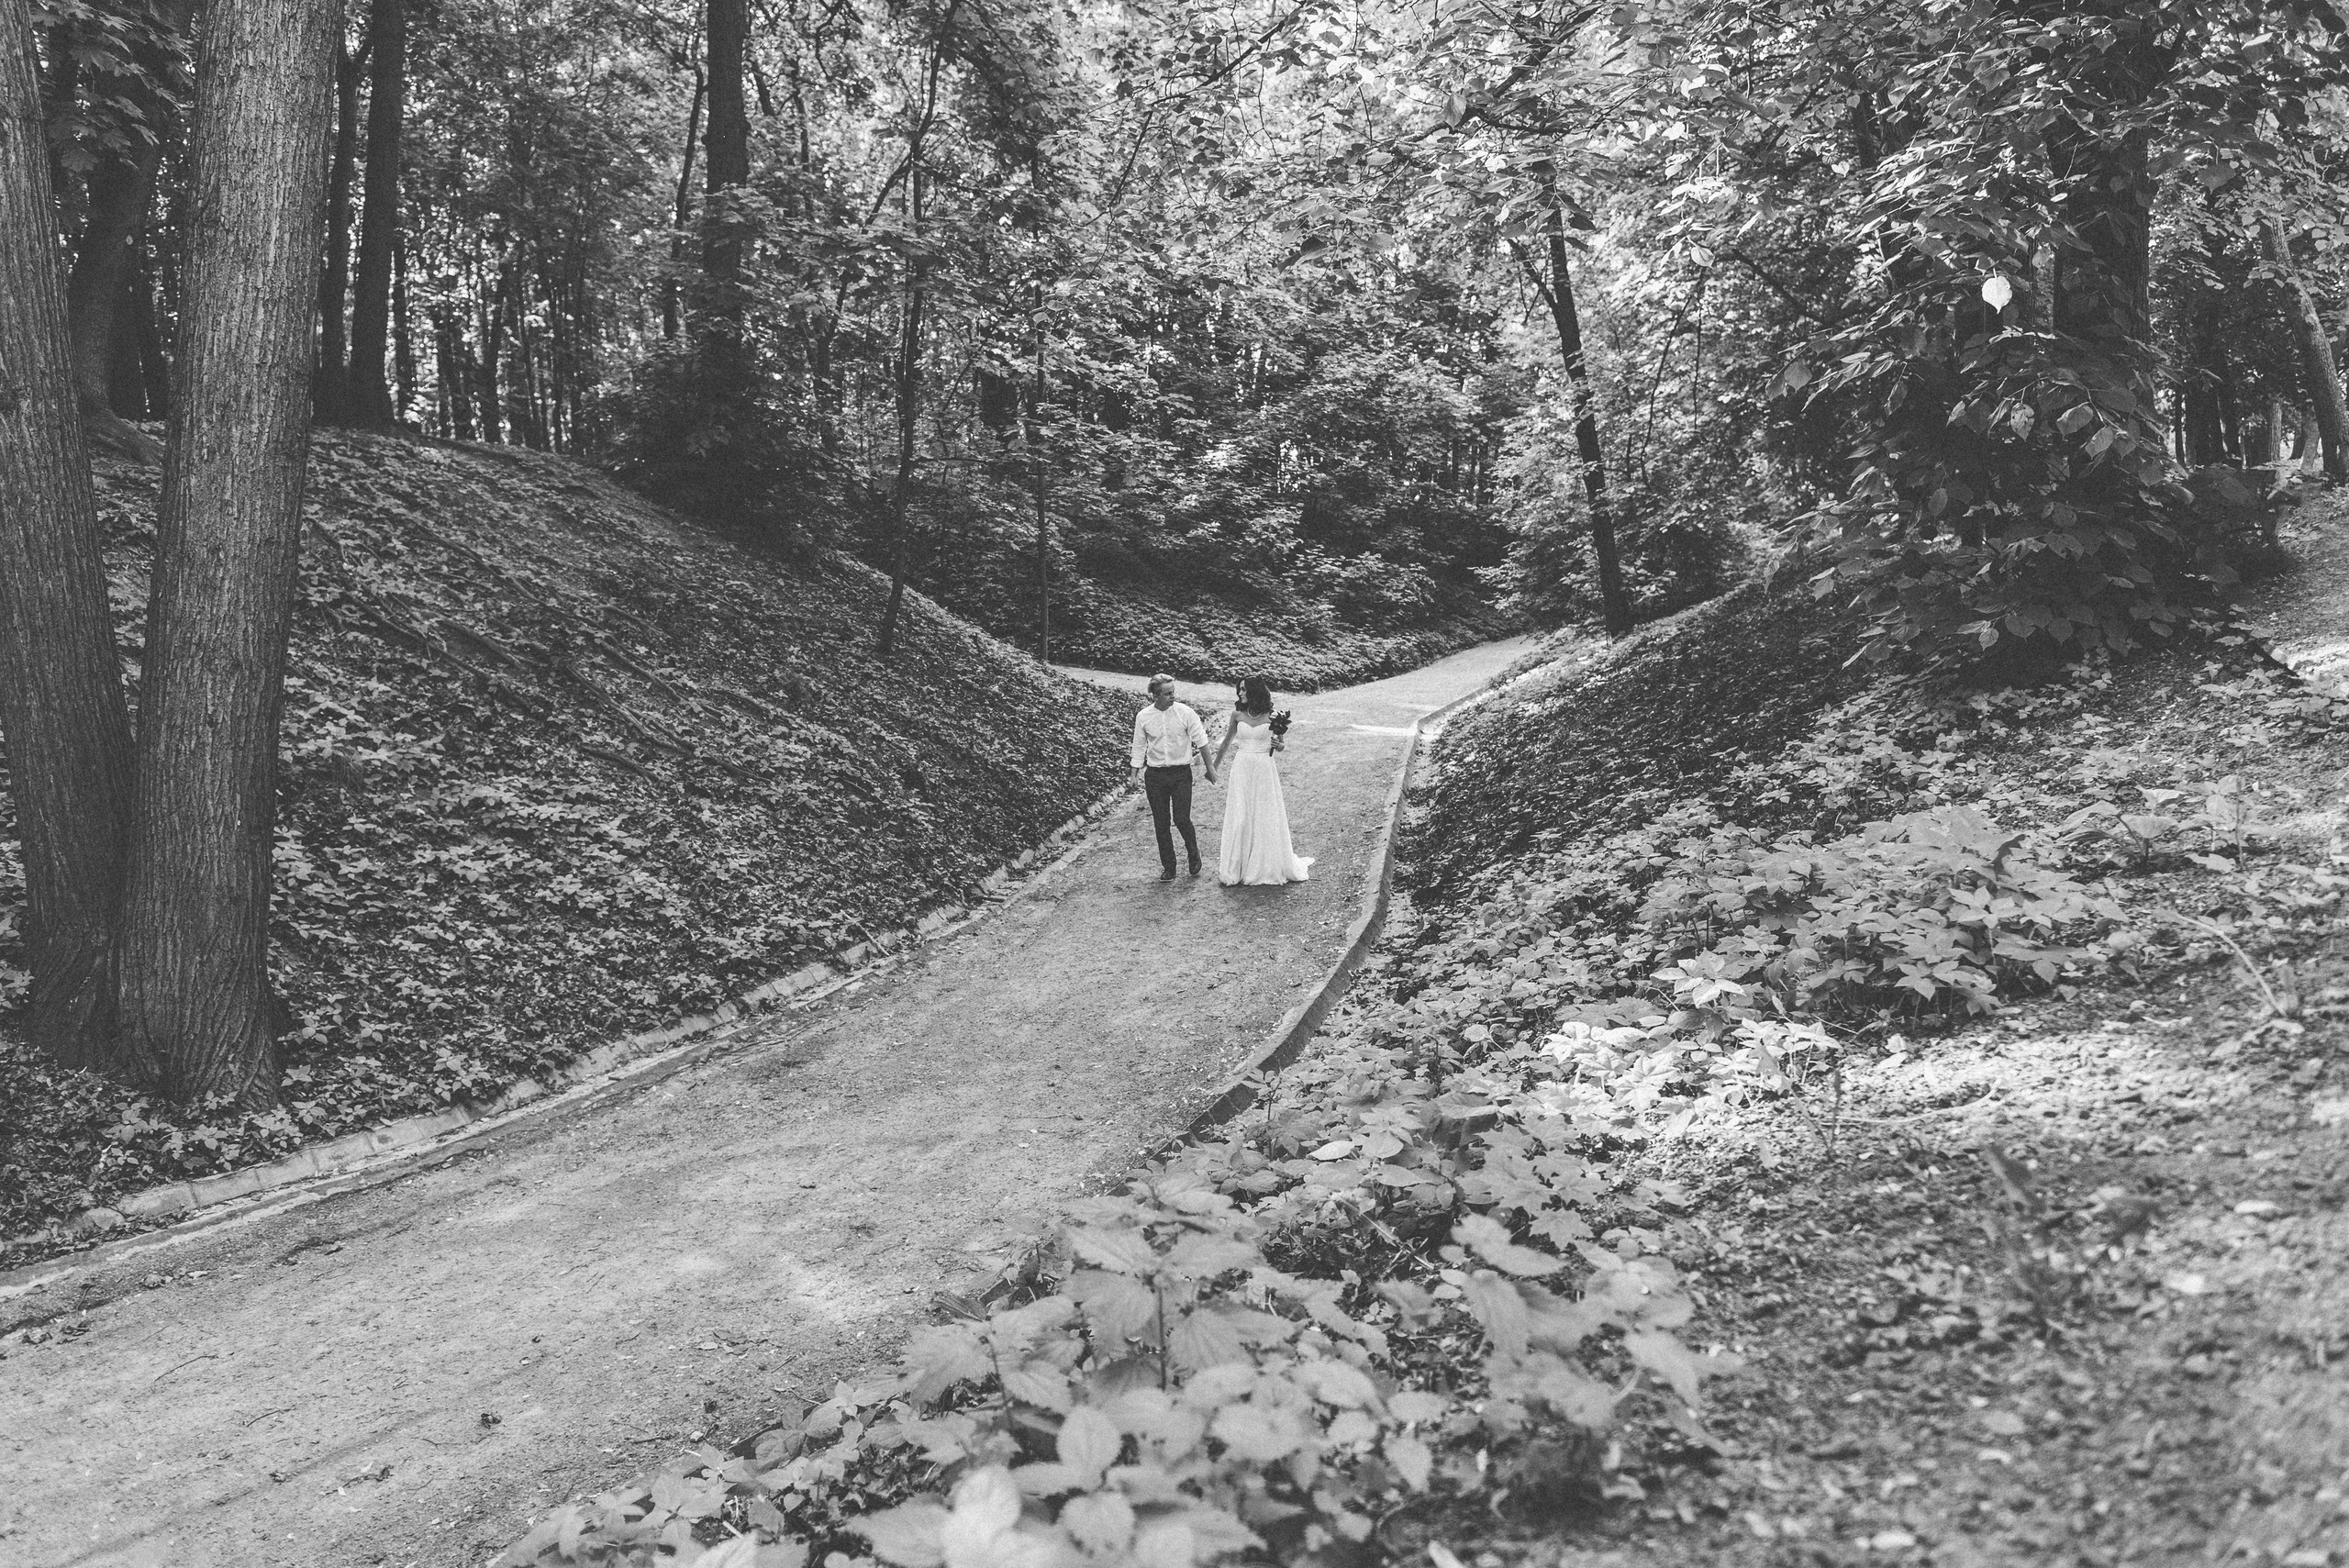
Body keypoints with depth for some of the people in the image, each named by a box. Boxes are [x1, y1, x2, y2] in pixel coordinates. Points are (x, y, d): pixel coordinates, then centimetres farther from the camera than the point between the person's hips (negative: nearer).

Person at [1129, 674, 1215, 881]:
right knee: (1161, 824, 5)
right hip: (1155, 775, 2)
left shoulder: (1185, 712, -7)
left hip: (1181, 773, -2)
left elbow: (1201, 741, 0)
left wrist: (1210, 767, 2)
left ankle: (1194, 855, 18)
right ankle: (1169, 868, 17)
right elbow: (1139, 747, 7)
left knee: (1181, 819, -10)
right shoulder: (1143, 717, -2)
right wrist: (1135, 773, 4)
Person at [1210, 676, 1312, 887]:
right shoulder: (1237, 714, 2)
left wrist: (1278, 745, -18)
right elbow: (1227, 743, 14)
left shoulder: (1271, 716, -5)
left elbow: (1282, 746, 6)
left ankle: (1271, 867, 18)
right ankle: (1236, 868, 11)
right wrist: (1213, 767, 19)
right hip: (1242, 769, 2)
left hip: (1264, 771, -2)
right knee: (1239, 819, 2)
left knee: (1267, 819, 4)